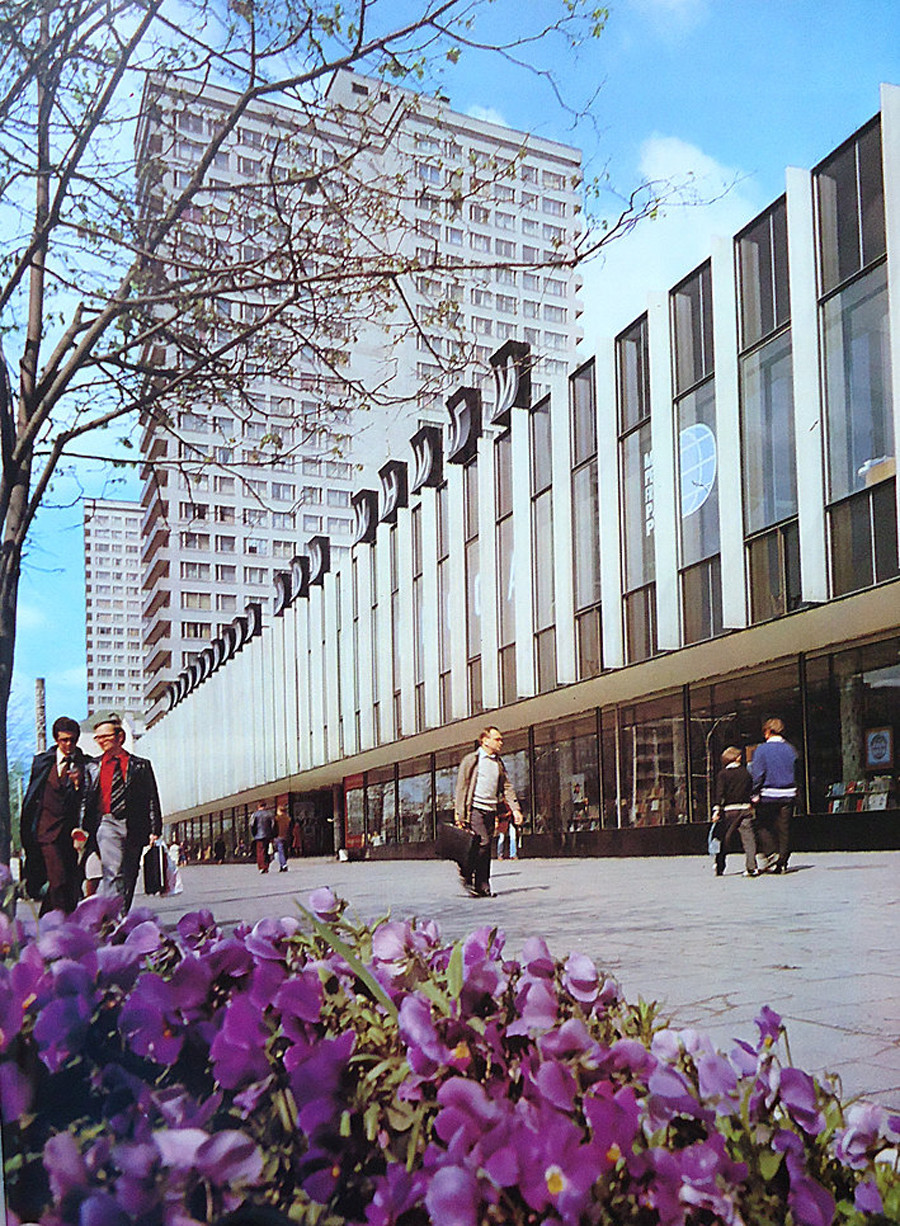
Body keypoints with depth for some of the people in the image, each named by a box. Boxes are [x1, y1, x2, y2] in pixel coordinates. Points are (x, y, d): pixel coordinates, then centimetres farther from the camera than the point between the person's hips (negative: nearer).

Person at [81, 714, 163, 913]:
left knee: (129, 877, 5)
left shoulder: (141, 765, 11)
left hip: (134, 827, 1)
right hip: (107, 823, -1)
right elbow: (85, 801, 13)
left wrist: (155, 831, -1)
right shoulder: (93, 767, 14)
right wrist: (82, 829, 0)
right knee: (113, 872, -18)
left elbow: (152, 799, 7)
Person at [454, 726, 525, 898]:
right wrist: (460, 813, -8)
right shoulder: (471, 760, -1)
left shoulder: (499, 763, 17)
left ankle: (481, 888, 7)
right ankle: (465, 873, -2)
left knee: (486, 850, 4)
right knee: (483, 842, -19)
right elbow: (461, 787, -3)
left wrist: (515, 809, 4)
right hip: (475, 808, -6)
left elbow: (507, 787, 17)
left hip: (490, 811, 6)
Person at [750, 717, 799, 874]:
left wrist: (756, 794, -5)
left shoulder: (762, 749, -5)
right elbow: (795, 772, 12)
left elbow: (758, 773, -9)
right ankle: (782, 862, 9)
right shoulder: (790, 749, 7)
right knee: (784, 829, 7)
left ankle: (772, 853, -10)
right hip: (788, 795, 4)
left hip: (768, 795, -4)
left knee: (764, 826, 8)